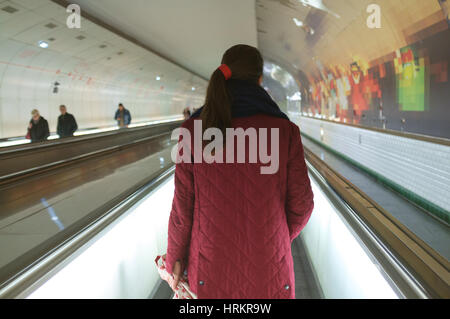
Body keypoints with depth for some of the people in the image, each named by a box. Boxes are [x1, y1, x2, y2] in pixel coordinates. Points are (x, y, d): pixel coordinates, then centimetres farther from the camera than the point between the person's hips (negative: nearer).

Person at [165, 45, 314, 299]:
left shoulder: (194, 130, -11)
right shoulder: (284, 131, -13)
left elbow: (184, 203, -7)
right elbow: (300, 202, -6)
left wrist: (175, 256, 10)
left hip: (214, 266, 1)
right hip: (268, 272, -1)